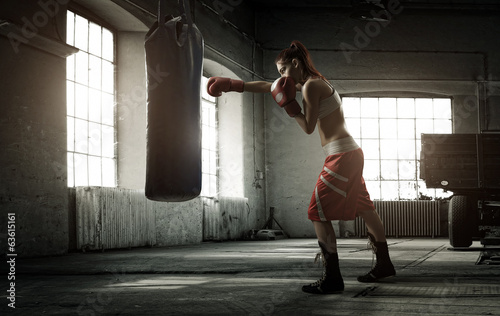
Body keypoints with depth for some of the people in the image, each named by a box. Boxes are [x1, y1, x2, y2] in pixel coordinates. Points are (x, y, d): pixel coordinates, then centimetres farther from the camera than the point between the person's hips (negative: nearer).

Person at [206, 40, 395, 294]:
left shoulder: (310, 86, -12)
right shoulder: (313, 81, 17)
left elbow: (308, 127, -12)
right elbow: (267, 87, 21)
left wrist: (288, 103, -8)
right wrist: (232, 85, 22)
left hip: (341, 156, -10)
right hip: (350, 153, 10)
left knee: (318, 213, -9)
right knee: (364, 209, 17)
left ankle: (332, 278, -10)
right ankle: (384, 265, 28)